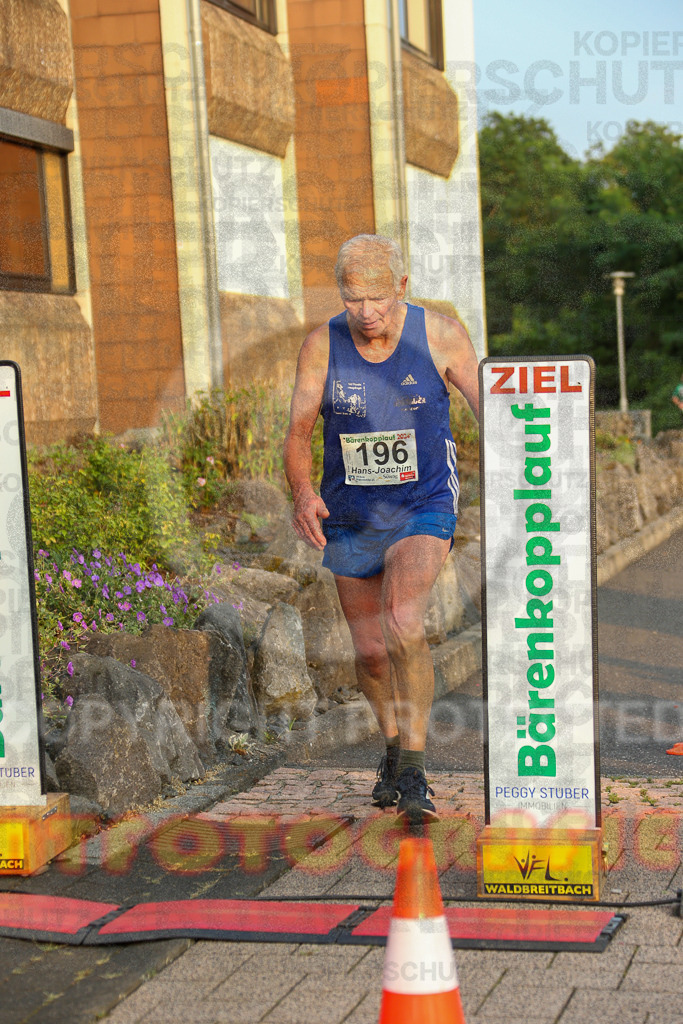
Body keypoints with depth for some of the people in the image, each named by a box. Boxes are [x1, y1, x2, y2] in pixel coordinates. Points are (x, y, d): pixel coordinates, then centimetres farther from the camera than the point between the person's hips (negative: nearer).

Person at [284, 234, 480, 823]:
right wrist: (303, 494, -27)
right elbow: (298, 434, -8)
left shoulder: (440, 335, -12)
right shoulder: (322, 347, -9)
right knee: (370, 652, 12)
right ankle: (394, 745, 40)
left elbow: (491, 410, -4)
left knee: (403, 625, -26)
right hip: (351, 516, 3)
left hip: (423, 510, -3)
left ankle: (413, 773, -18)